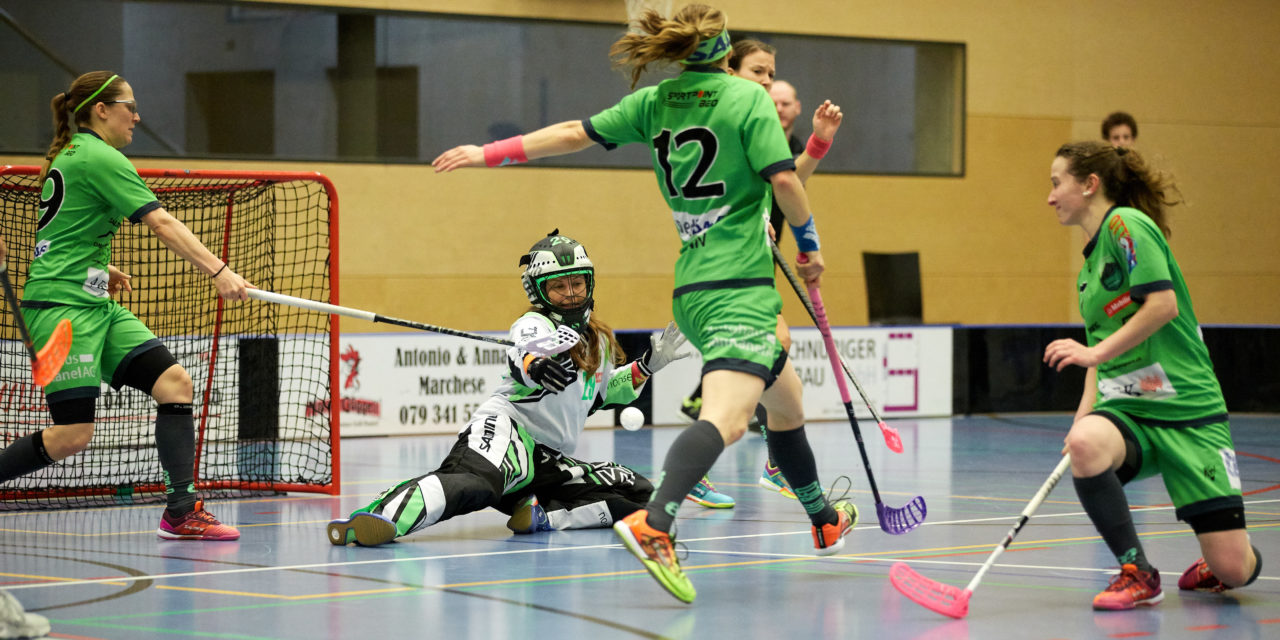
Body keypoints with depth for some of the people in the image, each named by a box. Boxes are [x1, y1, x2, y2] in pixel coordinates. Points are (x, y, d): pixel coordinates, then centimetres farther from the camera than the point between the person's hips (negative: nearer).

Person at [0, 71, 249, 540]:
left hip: (96, 306, 10)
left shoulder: (69, 155, 17)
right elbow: (162, 223, -18)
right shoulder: (100, 158, -12)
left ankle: (181, 511, -7)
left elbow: (66, 230, 28)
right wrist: (219, 271, -20)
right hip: (61, 306, -10)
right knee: (73, 434, -12)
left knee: (174, 382, -4)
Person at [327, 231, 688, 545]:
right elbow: (521, 353, -24)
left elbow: (605, 392, 40)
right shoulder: (534, 324, 1)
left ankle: (540, 515, -16)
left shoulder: (598, 340, 24)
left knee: (637, 496, -3)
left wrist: (648, 365, 24)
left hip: (549, 460, 8)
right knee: (476, 481, -41)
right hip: (507, 430, -8)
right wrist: (535, 366, -49)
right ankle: (383, 517, -62)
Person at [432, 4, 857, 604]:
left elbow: (574, 133, 11)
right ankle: (652, 522, -46)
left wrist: (490, 152, 20)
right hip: (738, 287, -8)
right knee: (726, 416, -25)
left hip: (693, 286, 8)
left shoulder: (655, 102, 11)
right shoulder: (747, 98, -5)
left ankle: (824, 520, 40)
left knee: (787, 400, 26)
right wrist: (810, 245, 3)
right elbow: (783, 178, -12)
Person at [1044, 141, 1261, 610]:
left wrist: (1095, 351, -17)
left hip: (1187, 409, -6)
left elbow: (1164, 304, -18)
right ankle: (1137, 573, -16)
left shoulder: (1126, 223, -7)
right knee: (1086, 444, -33)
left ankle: (1214, 567, 27)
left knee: (1235, 569, -12)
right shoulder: (1089, 265, 18)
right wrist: (1083, 416, 7)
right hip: (1127, 410, 6)